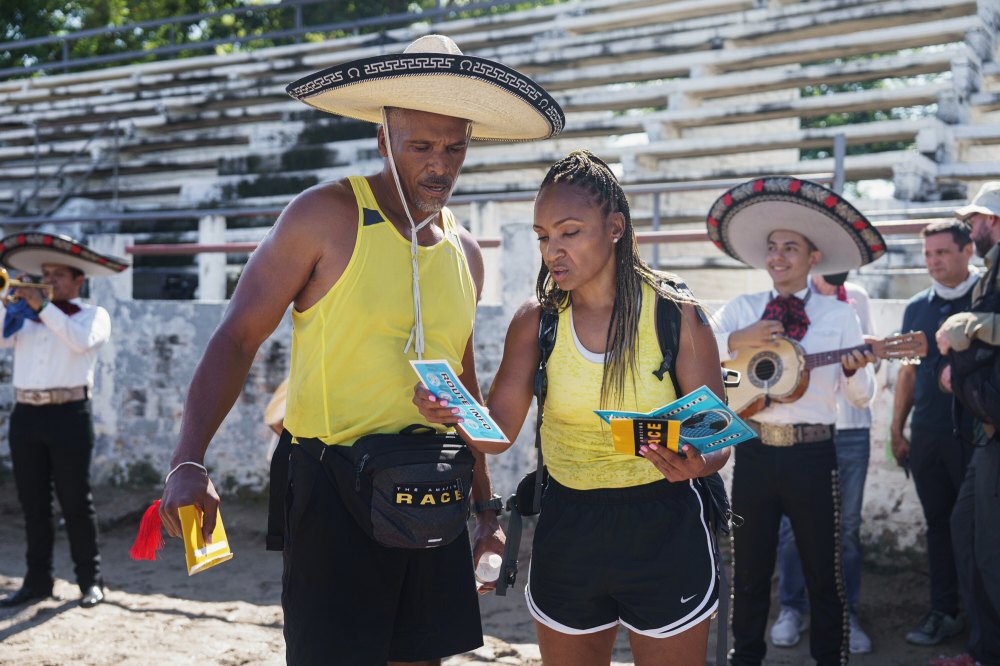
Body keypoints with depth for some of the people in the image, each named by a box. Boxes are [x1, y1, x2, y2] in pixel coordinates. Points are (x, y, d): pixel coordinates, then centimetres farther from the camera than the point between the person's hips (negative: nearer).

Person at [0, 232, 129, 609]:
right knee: (33, 503, 8)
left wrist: (44, 307, -15)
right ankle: (38, 580, 15)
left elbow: (81, 340, -15)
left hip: (68, 415, -4)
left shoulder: (93, 316, 7)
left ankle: (90, 580, 6)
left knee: (75, 501, -1)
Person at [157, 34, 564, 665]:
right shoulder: (327, 216, -7)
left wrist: (486, 504, 22)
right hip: (336, 488, -5)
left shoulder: (464, 253, 11)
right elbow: (237, 338, -8)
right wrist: (190, 462, -21)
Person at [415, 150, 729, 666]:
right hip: (567, 532, 2)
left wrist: (694, 464, -28)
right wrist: (452, 410, -25)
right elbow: (498, 432, -4)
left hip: (663, 531, -2)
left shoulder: (677, 316, -9)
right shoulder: (536, 322, -1)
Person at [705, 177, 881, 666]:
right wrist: (737, 341, -20)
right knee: (749, 570, 11)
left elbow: (862, 397, 2)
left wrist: (854, 370, -19)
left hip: (812, 455, -1)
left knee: (822, 570, 6)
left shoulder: (838, 315, 3)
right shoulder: (740, 310, 6)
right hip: (755, 453, 1)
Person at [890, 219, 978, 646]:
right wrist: (896, 429, 14)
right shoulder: (917, 307, 11)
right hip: (927, 435, 5)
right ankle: (944, 612, 17)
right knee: (940, 523, 9)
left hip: (976, 434, -4)